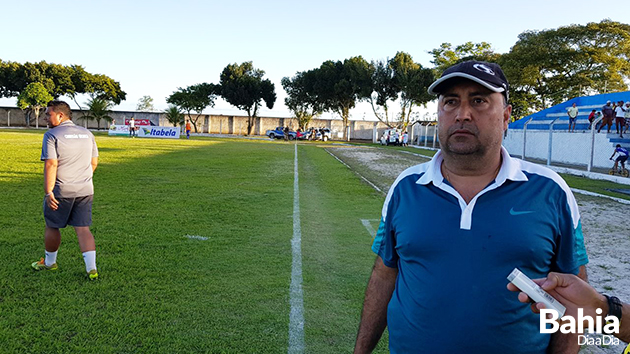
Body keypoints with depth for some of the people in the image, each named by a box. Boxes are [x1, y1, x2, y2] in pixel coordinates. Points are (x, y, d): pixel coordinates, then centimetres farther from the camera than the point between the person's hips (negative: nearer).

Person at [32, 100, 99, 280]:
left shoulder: (52, 135, -9)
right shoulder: (87, 134, 9)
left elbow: (51, 165, -17)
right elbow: (94, 162, 13)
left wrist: (48, 192, -15)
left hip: (61, 191, -5)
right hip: (85, 190, 5)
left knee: (52, 226, 16)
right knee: (83, 228, 5)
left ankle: (49, 262, 33)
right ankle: (91, 268, -3)